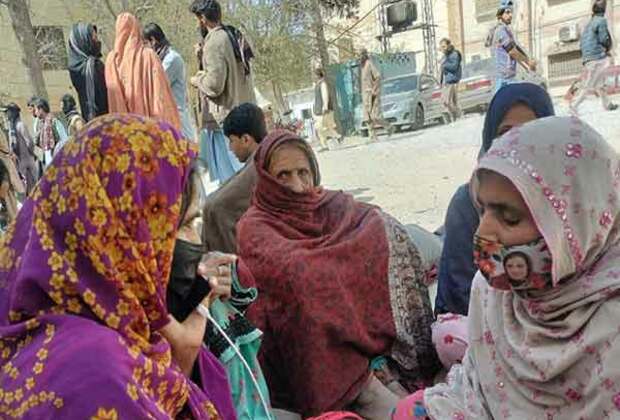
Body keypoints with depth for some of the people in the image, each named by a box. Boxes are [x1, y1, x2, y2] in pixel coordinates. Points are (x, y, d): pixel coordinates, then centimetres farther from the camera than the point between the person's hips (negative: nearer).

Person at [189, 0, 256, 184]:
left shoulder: (214, 42, -14)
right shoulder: (236, 37, 12)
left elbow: (214, 85, -21)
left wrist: (197, 80, -2)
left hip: (225, 119, -9)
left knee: (231, 176, -3)